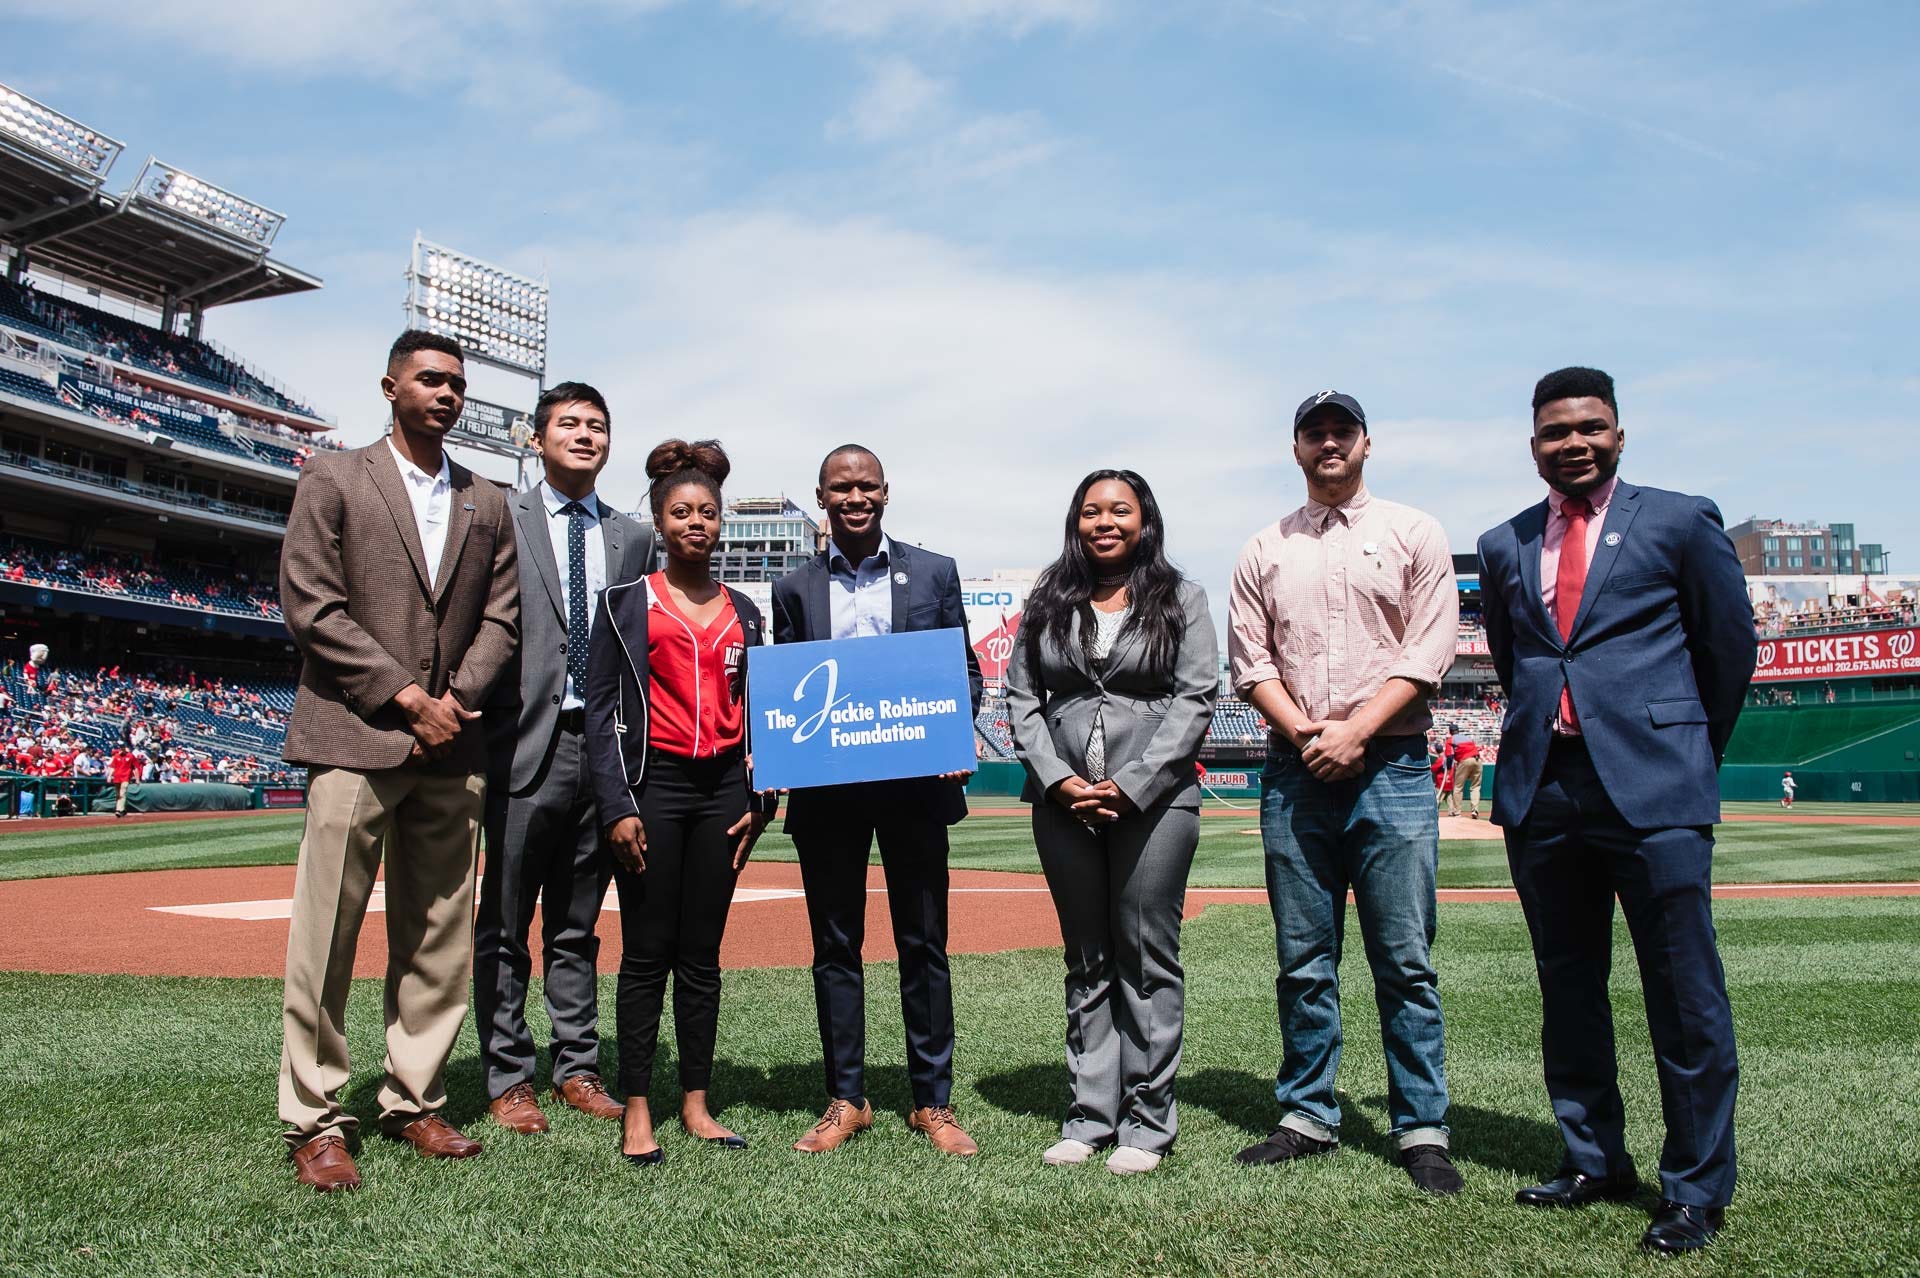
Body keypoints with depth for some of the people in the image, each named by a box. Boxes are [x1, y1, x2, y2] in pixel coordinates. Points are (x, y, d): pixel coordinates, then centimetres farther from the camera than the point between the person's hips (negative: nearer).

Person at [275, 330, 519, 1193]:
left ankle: (415, 1102, 18)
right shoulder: (334, 480, 4)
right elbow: (310, 606, -4)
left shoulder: (487, 505, 16)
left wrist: (456, 700, -6)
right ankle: (314, 1121, 9)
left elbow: (499, 618, 11)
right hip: (354, 740, -4)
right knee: (327, 937, -1)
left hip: (450, 750, 4)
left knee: (439, 941, 7)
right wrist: (407, 695, -10)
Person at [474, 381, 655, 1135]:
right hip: (526, 742, -3)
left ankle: (577, 1069, 22)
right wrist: (479, 733, -9)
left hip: (606, 744, 4)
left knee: (578, 927, 13)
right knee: (506, 926, 6)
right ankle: (508, 1078, 16)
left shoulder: (631, 538, 13)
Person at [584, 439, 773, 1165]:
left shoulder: (742, 613, 13)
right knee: (647, 953, 0)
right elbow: (601, 709, -2)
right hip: (653, 784, -3)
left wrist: (757, 803, 6)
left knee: (702, 953, 8)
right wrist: (617, 805, -10)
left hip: (722, 789, 3)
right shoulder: (628, 603, 3)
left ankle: (696, 1104, 16)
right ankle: (636, 1112, 9)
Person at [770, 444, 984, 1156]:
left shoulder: (934, 574, 6)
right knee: (835, 947, 8)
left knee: (924, 944, 6)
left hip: (914, 783, -1)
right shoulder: (795, 589, 9)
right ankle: (846, 1099, 20)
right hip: (826, 791, 1)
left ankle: (933, 1102, 17)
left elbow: (966, 670, 7)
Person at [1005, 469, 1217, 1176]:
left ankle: (1147, 1124, 11)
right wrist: (1060, 781, -7)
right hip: (1063, 803, 3)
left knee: (1147, 960, 2)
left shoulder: (1181, 598, 5)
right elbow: (1021, 698, 8)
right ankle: (1089, 1115, 18)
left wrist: (1131, 786, -12)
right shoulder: (1047, 603, 11)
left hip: (1154, 799, -3)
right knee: (1087, 962, 11)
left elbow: (1195, 699, -3)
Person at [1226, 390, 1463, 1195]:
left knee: (1405, 961, -1)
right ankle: (1308, 1118, 18)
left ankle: (1421, 1130, 9)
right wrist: (1305, 734, -8)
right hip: (1294, 770, 3)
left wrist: (1354, 733, -12)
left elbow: (1426, 652, -2)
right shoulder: (1265, 550, 14)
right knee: (1303, 960, 8)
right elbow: (1249, 661, 8)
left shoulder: (1413, 533, 7)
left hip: (1390, 768, -2)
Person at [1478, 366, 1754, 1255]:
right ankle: (1593, 1161, 26)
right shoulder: (1503, 546, 13)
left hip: (1652, 787, -4)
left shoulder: (1680, 522, 4)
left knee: (1685, 995, 0)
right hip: (1540, 790, 4)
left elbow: (1729, 646, 11)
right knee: (1567, 988, 12)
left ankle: (1696, 1188, 13)